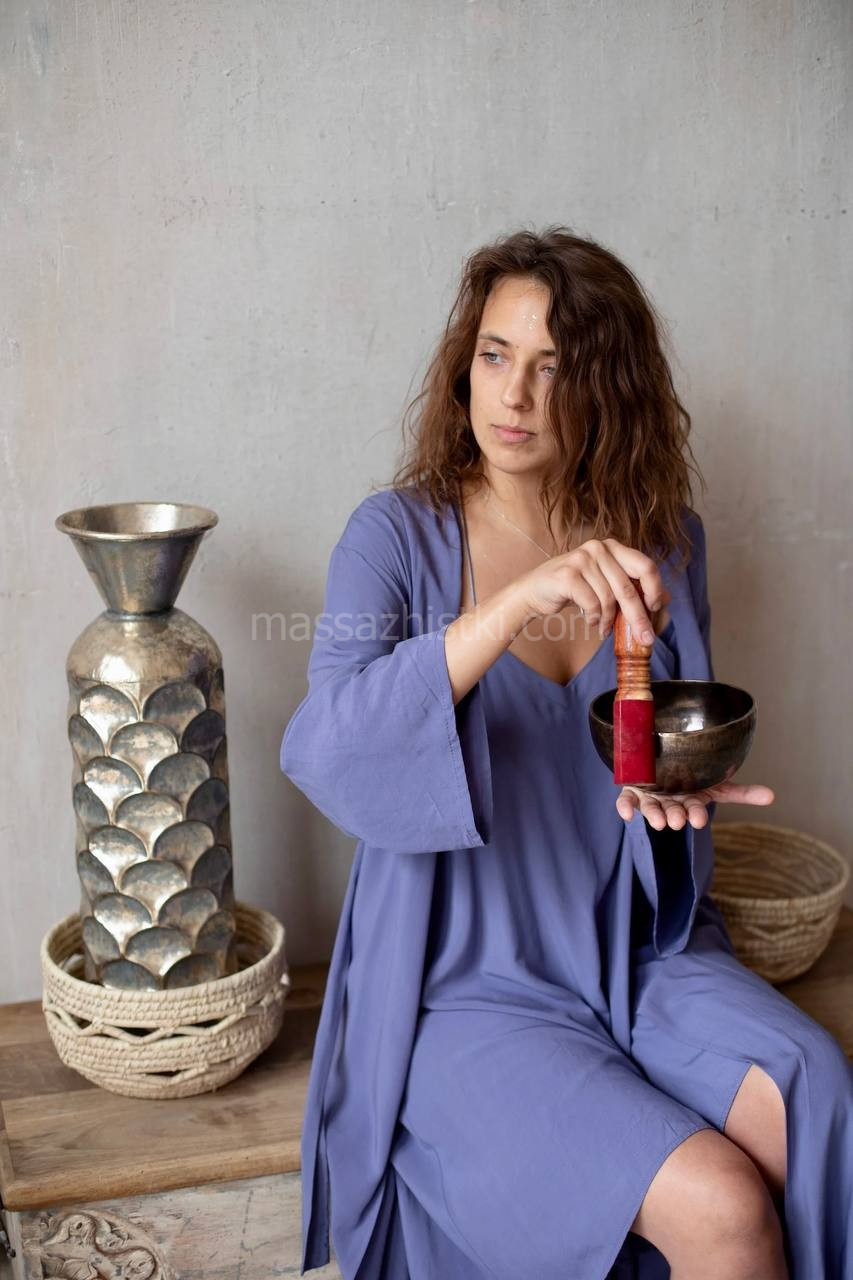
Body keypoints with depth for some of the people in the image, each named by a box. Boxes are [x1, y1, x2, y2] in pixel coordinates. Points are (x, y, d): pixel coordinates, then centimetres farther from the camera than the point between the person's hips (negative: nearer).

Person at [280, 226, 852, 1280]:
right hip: (469, 985, -4)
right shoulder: (402, 534, -9)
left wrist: (681, 783, -6)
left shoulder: (662, 540, 3)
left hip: (640, 955, 4)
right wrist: (515, 604, -34)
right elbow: (323, 752, -25)